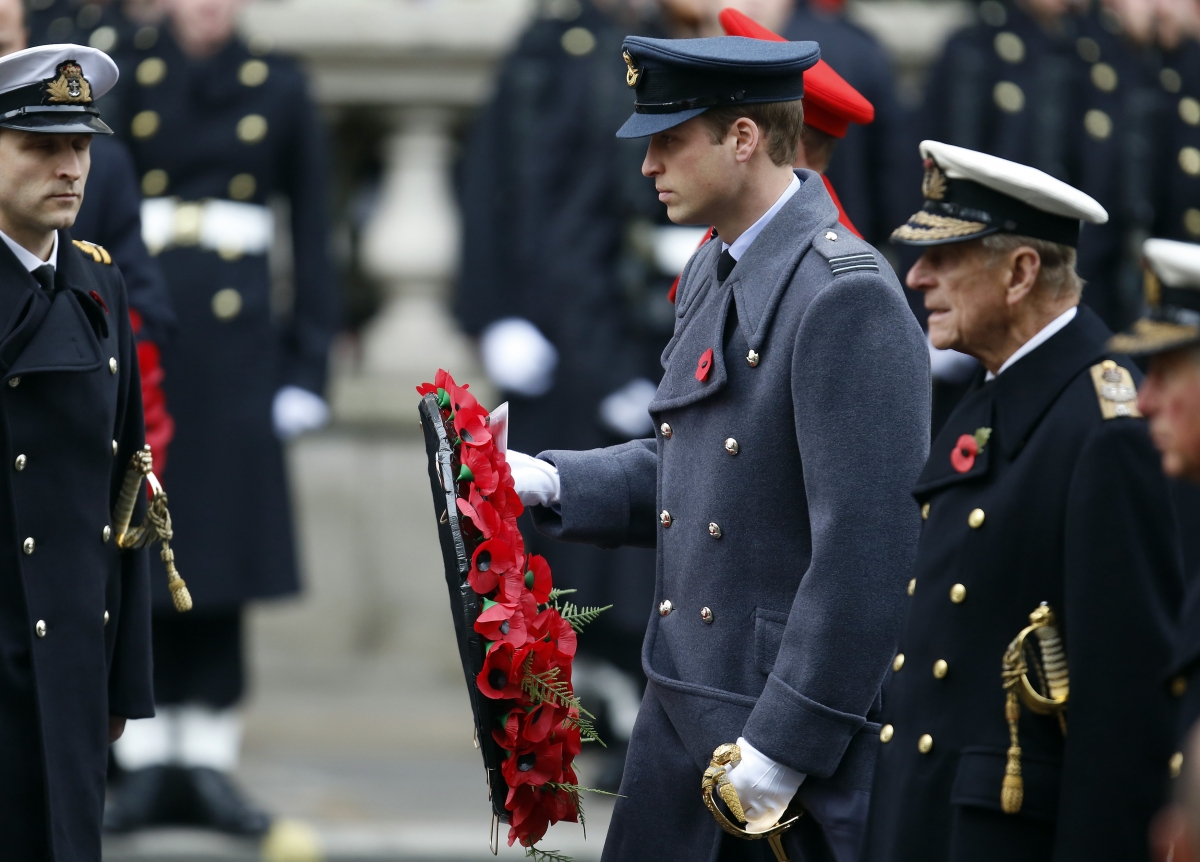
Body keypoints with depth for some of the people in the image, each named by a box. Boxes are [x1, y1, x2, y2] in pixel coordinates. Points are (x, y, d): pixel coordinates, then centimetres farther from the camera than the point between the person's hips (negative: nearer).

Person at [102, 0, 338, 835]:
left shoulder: (279, 88, 7)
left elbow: (312, 232, 8)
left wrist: (308, 360, 2)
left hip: (236, 339, 1)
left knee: (222, 549, 2)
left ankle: (210, 758, 7)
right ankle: (145, 759, 5)